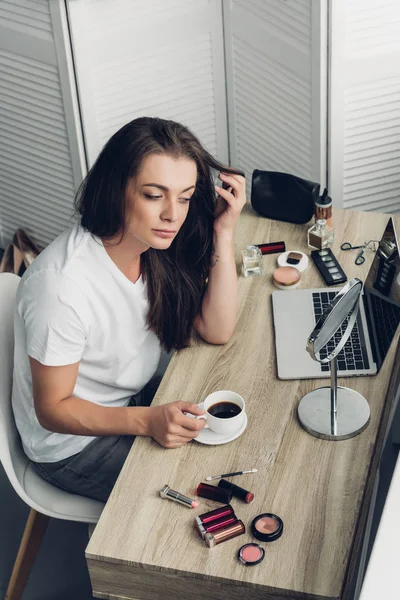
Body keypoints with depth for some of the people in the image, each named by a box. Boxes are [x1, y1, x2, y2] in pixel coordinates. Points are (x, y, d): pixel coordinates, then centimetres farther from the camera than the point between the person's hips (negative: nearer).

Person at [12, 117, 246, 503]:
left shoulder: (157, 247, -12)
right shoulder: (62, 285, -34)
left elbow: (217, 331, -10)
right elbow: (53, 409, -23)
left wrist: (223, 234, -20)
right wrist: (148, 421, -36)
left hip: (133, 402, 7)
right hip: (72, 444, -7)